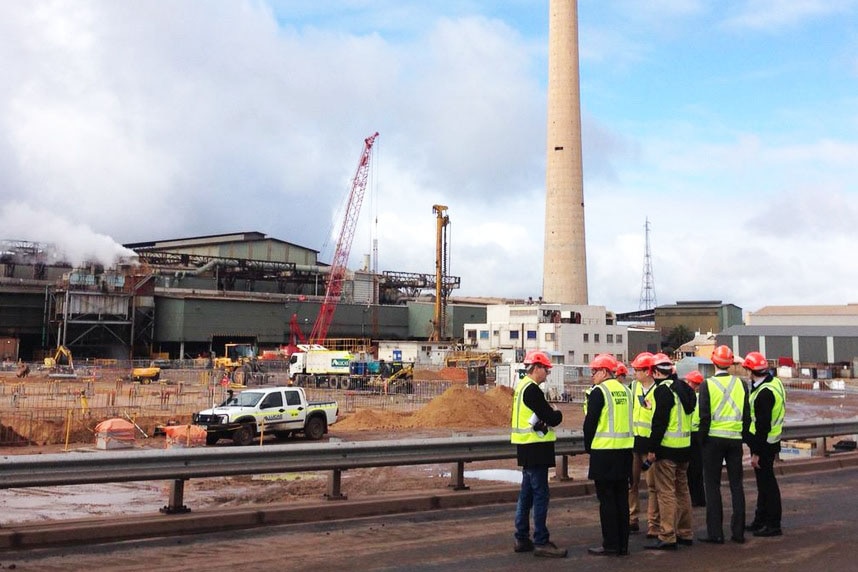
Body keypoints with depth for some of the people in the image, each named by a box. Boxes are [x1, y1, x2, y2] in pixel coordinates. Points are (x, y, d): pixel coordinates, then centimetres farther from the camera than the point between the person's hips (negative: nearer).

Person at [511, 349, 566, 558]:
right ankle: (541, 542, -2)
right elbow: (552, 419, -20)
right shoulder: (532, 389, -18)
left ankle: (522, 539, 20)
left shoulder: (522, 387, 15)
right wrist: (557, 414, 1)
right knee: (540, 495, -6)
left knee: (527, 494, 14)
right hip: (535, 449, -10)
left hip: (527, 449, 10)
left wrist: (550, 415, 0)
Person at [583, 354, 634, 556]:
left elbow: (590, 423, -11)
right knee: (621, 498, 12)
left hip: (604, 452, -7)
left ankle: (610, 545, 2)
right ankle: (623, 544, 17)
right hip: (625, 450, 7)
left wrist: (588, 447, 4)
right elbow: (627, 420, 15)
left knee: (606, 499, 0)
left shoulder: (599, 392, -11)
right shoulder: (625, 391, 11)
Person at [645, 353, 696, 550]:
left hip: (666, 447, -9)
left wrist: (652, 449, -14)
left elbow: (659, 421, -18)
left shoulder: (663, 390, -14)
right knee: (682, 490, 16)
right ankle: (685, 534, 23)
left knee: (666, 492, -5)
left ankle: (667, 537, -3)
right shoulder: (684, 389, 13)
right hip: (685, 447, 9)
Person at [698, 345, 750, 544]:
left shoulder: (707, 385, -8)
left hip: (714, 439, -3)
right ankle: (738, 531, 13)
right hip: (735, 439, 4)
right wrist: (742, 436, 15)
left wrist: (702, 438, 0)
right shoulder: (741, 384, 3)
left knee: (712, 485, 2)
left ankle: (715, 533, 2)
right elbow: (747, 415, 6)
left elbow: (704, 416, -10)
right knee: (736, 484, 10)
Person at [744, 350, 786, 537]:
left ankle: (773, 525, 7)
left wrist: (756, 453, -20)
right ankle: (760, 520, 30)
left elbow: (762, 425, -23)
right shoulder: (775, 382, 6)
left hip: (764, 443, -10)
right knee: (764, 481, 18)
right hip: (771, 441, 10)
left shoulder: (764, 393, -24)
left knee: (766, 482, -1)